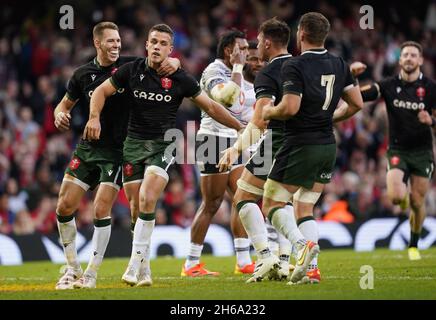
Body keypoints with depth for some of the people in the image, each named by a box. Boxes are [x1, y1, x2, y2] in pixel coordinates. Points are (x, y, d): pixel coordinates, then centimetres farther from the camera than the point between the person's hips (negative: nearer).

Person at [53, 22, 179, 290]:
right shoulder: (83, 74, 4)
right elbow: (66, 104, 15)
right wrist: (60, 115, -8)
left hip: (116, 151, -3)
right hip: (87, 148, 3)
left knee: (101, 210, -12)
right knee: (64, 207, -1)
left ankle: (91, 274, -1)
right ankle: (72, 268, 15)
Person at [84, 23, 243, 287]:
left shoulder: (180, 79, -4)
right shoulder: (131, 70, 0)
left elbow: (211, 107, 5)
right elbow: (102, 91, 9)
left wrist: (241, 127, 7)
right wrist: (95, 117, -9)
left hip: (163, 145, -2)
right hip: (134, 144, 2)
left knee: (147, 200, -23)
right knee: (137, 210, 1)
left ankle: (136, 264, -17)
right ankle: (144, 271, 12)